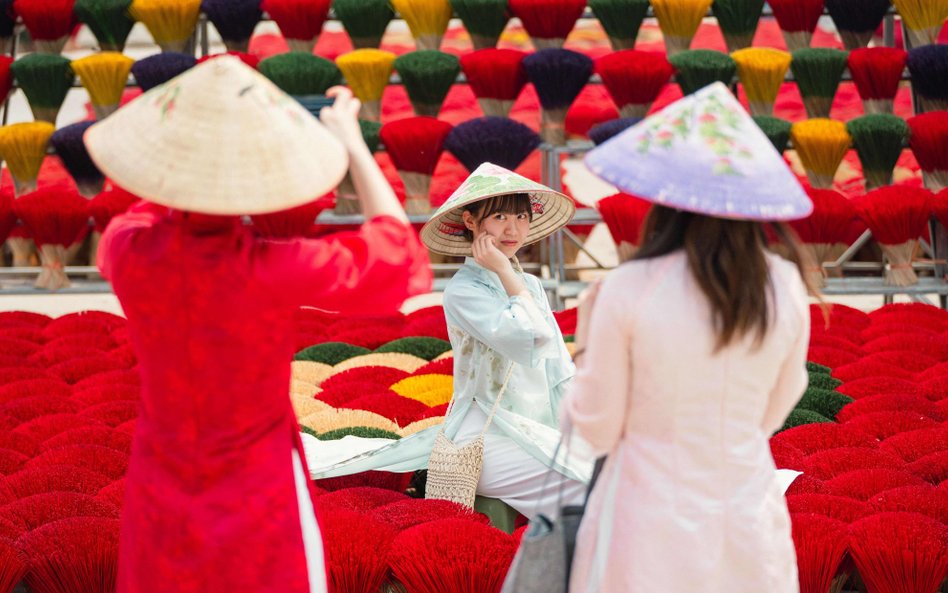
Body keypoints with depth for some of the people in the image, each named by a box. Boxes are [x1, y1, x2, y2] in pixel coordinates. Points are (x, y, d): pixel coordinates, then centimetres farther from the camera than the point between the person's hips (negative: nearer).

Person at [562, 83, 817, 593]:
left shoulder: (628, 293, -17)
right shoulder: (785, 288, -7)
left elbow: (597, 431, -7)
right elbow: (772, 414, 6)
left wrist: (586, 341, 6)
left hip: (654, 528, -3)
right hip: (750, 512, 3)